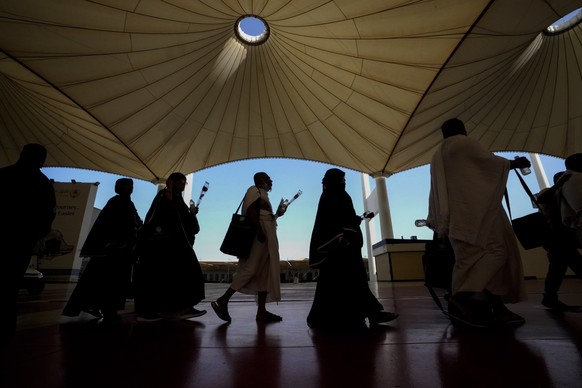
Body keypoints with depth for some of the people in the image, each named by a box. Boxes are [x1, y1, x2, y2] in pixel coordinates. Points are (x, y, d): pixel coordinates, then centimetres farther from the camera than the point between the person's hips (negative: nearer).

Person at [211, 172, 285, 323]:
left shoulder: (263, 194, 24)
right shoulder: (254, 190, -2)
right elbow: (251, 211, -17)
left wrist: (277, 214, 15)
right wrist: (259, 231, -26)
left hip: (267, 237, 10)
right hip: (260, 235, -10)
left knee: (266, 273, 4)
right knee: (251, 269, -13)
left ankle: (261, 311, 5)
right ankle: (222, 300, -6)